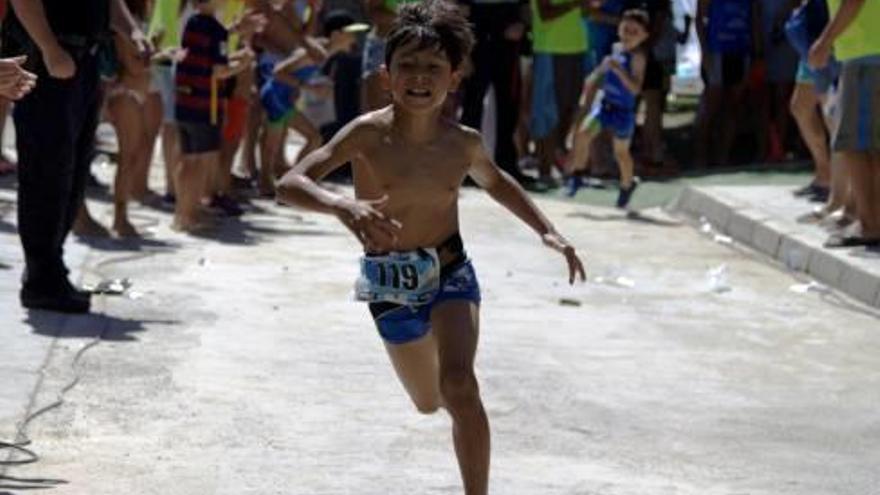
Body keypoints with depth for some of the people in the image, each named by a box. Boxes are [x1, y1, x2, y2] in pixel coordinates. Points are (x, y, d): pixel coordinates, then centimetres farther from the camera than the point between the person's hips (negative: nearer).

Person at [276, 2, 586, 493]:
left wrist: (547, 230, 7)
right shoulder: (368, 134, -19)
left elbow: (496, 182, 16)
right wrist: (342, 204, -47)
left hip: (452, 273, 0)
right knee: (429, 402, 20)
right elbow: (290, 184, -28)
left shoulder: (464, 143, -9)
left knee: (458, 383, -27)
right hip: (391, 283, 0)